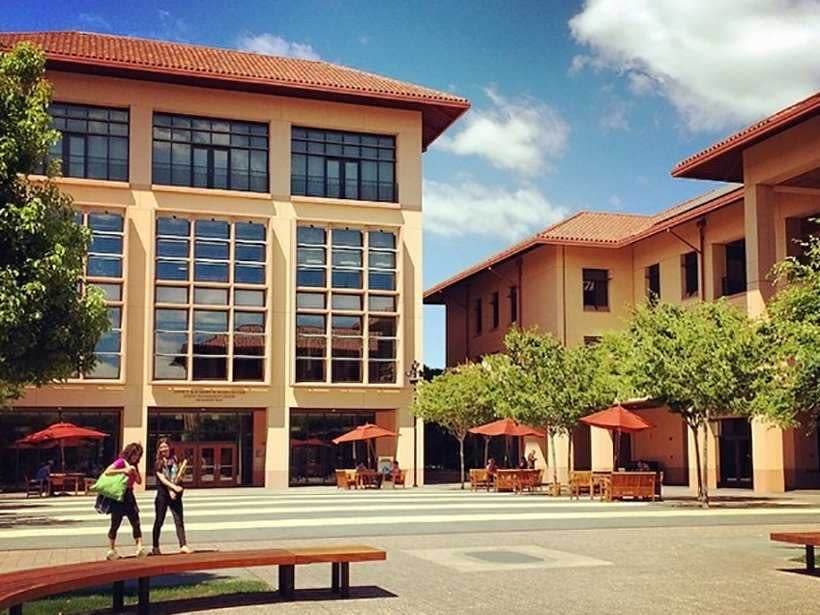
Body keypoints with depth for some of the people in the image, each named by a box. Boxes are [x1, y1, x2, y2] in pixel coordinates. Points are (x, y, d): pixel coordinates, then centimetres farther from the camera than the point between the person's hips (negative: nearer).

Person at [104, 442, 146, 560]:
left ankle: (140, 548, -10)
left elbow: (139, 481, 8)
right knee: (115, 524, 1)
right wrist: (123, 470, -24)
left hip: (129, 496, 7)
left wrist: (134, 471, -7)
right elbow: (107, 472, -20)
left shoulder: (134, 465, 14)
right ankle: (111, 550, 11)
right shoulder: (121, 462, -7)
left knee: (136, 523, -4)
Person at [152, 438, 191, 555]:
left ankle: (183, 546, -8)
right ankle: (155, 548, 14)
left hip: (175, 495, 2)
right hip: (163, 494, -2)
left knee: (179, 520, -4)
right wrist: (174, 487, -23)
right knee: (159, 521, 5)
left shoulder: (174, 459, 8)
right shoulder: (158, 463, -1)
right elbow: (162, 479, -10)